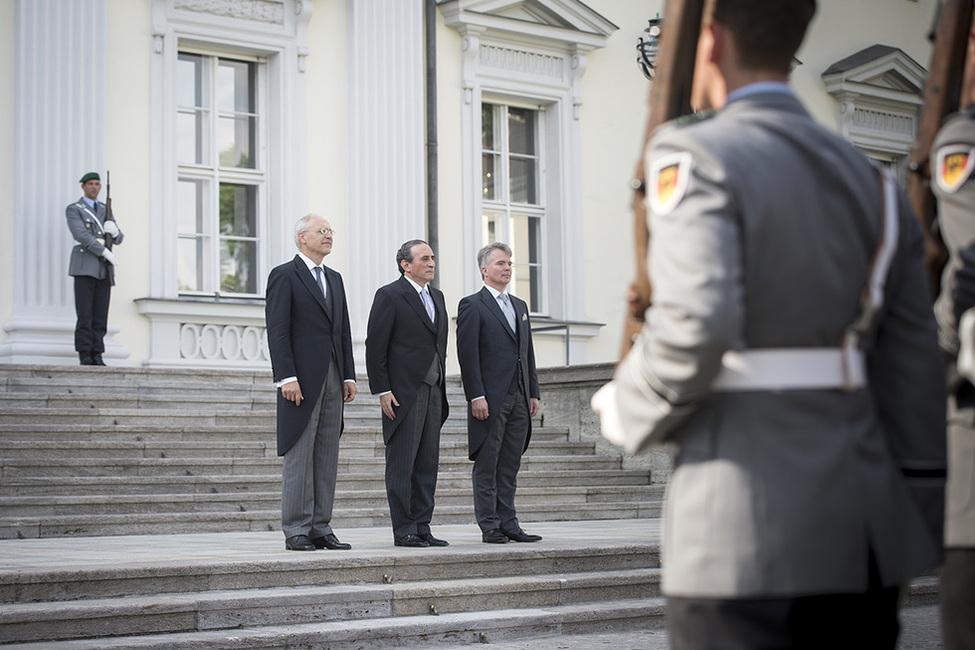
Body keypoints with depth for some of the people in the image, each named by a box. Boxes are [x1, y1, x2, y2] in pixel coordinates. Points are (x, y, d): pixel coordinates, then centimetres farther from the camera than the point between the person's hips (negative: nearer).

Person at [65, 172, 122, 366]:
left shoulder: (105, 210, 21)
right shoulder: (73, 209, 4)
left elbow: (118, 239, 15)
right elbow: (81, 235, -11)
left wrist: (114, 230, -9)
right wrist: (105, 252, -16)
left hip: (104, 269, 5)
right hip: (84, 266, -5)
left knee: (101, 314, 0)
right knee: (84, 313, -8)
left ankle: (97, 355, 1)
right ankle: (84, 355, -7)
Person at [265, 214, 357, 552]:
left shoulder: (334, 278, 19)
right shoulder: (284, 275, -3)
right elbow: (277, 331, -10)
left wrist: (349, 376, 11)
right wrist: (287, 378, -17)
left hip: (332, 381, 7)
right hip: (301, 380, -7)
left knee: (327, 458, 7)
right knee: (299, 457, -5)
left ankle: (321, 529, 12)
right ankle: (296, 531, -1)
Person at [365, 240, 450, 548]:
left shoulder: (437, 297, 17)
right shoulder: (389, 296, -5)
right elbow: (375, 346, -9)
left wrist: (441, 386, 15)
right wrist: (382, 391, -14)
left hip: (432, 392, 7)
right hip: (403, 393, -7)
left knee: (427, 464, 7)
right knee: (401, 464, -4)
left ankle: (422, 527, 12)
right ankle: (403, 531, -1)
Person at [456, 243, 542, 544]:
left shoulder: (520, 306, 19)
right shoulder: (472, 305, -3)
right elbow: (467, 354, -9)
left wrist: (533, 392, 12)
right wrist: (477, 397, -16)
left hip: (519, 398, 7)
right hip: (490, 400, -6)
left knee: (510, 466, 9)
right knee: (487, 465, -1)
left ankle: (508, 524, 12)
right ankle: (489, 525, 2)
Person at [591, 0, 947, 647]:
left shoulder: (695, 158, -8)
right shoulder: (872, 181, 13)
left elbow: (697, 322, -24)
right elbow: (916, 371, 10)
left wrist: (628, 413, -5)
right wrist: (920, 539, 15)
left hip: (746, 541, -7)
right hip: (866, 534, 7)